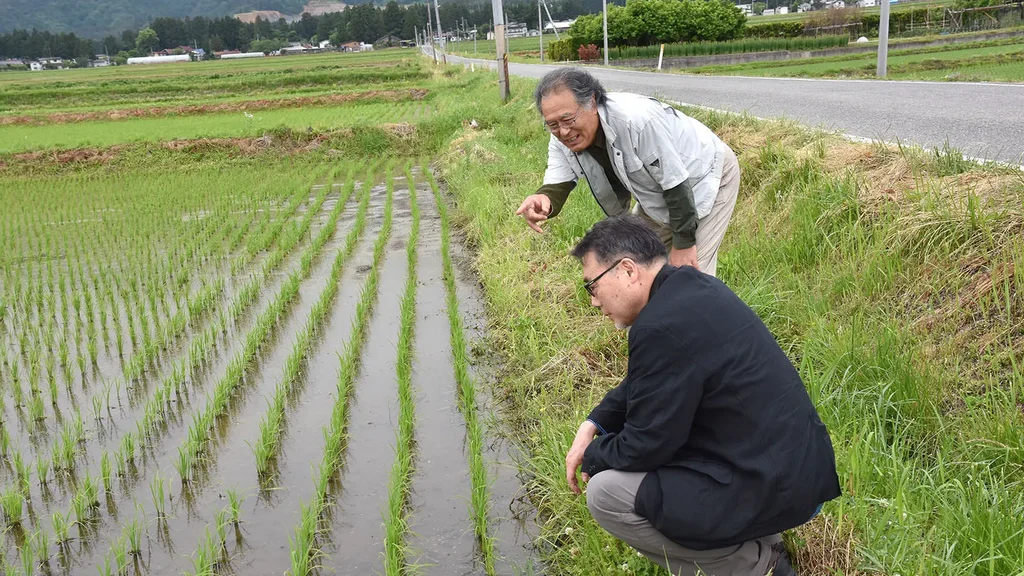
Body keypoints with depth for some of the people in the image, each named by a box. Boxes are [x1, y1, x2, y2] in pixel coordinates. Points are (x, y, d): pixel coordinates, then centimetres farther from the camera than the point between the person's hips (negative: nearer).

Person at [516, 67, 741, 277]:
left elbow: (676, 184, -30)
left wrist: (683, 243, -21)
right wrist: (544, 200, -46)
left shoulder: (636, 120, -38)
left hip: (706, 177, -7)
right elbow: (556, 185, -20)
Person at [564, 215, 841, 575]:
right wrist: (593, 426, 8)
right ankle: (755, 544, 16)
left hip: (772, 488, -10)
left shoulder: (663, 326, -25)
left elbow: (645, 446, -17)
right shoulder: (691, 287, 5)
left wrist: (592, 456, 2)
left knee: (605, 494, -8)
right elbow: (639, 384, 19)